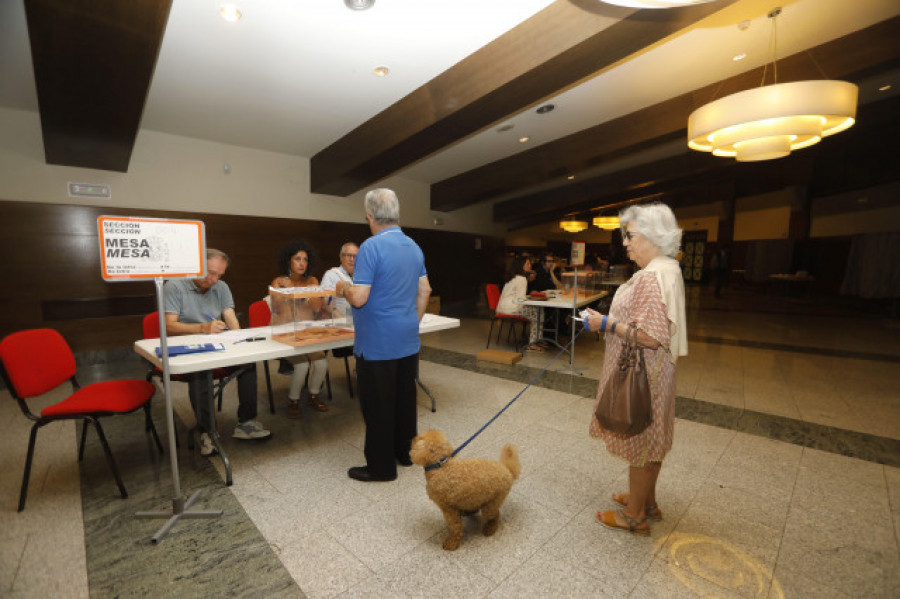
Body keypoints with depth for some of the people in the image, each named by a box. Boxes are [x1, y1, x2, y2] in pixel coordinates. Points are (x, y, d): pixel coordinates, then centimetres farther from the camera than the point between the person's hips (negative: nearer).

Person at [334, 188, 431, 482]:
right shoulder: (414, 247, 7)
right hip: (408, 340, 8)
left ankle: (381, 466, 20)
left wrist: (343, 288, 0)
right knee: (405, 398, 18)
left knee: (378, 405, 6)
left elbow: (359, 298, -21)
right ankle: (405, 452, 34)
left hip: (378, 343, -7)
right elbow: (424, 291, 12)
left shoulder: (371, 247, -17)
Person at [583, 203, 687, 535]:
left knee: (640, 440, 5)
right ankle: (646, 500, 40)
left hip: (642, 374, -10)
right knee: (649, 439, 22)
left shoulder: (653, 276, -24)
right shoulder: (666, 269, 10)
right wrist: (613, 320, 13)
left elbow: (651, 336, -29)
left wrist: (608, 324, -21)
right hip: (648, 371, 10)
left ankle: (635, 515, 25)